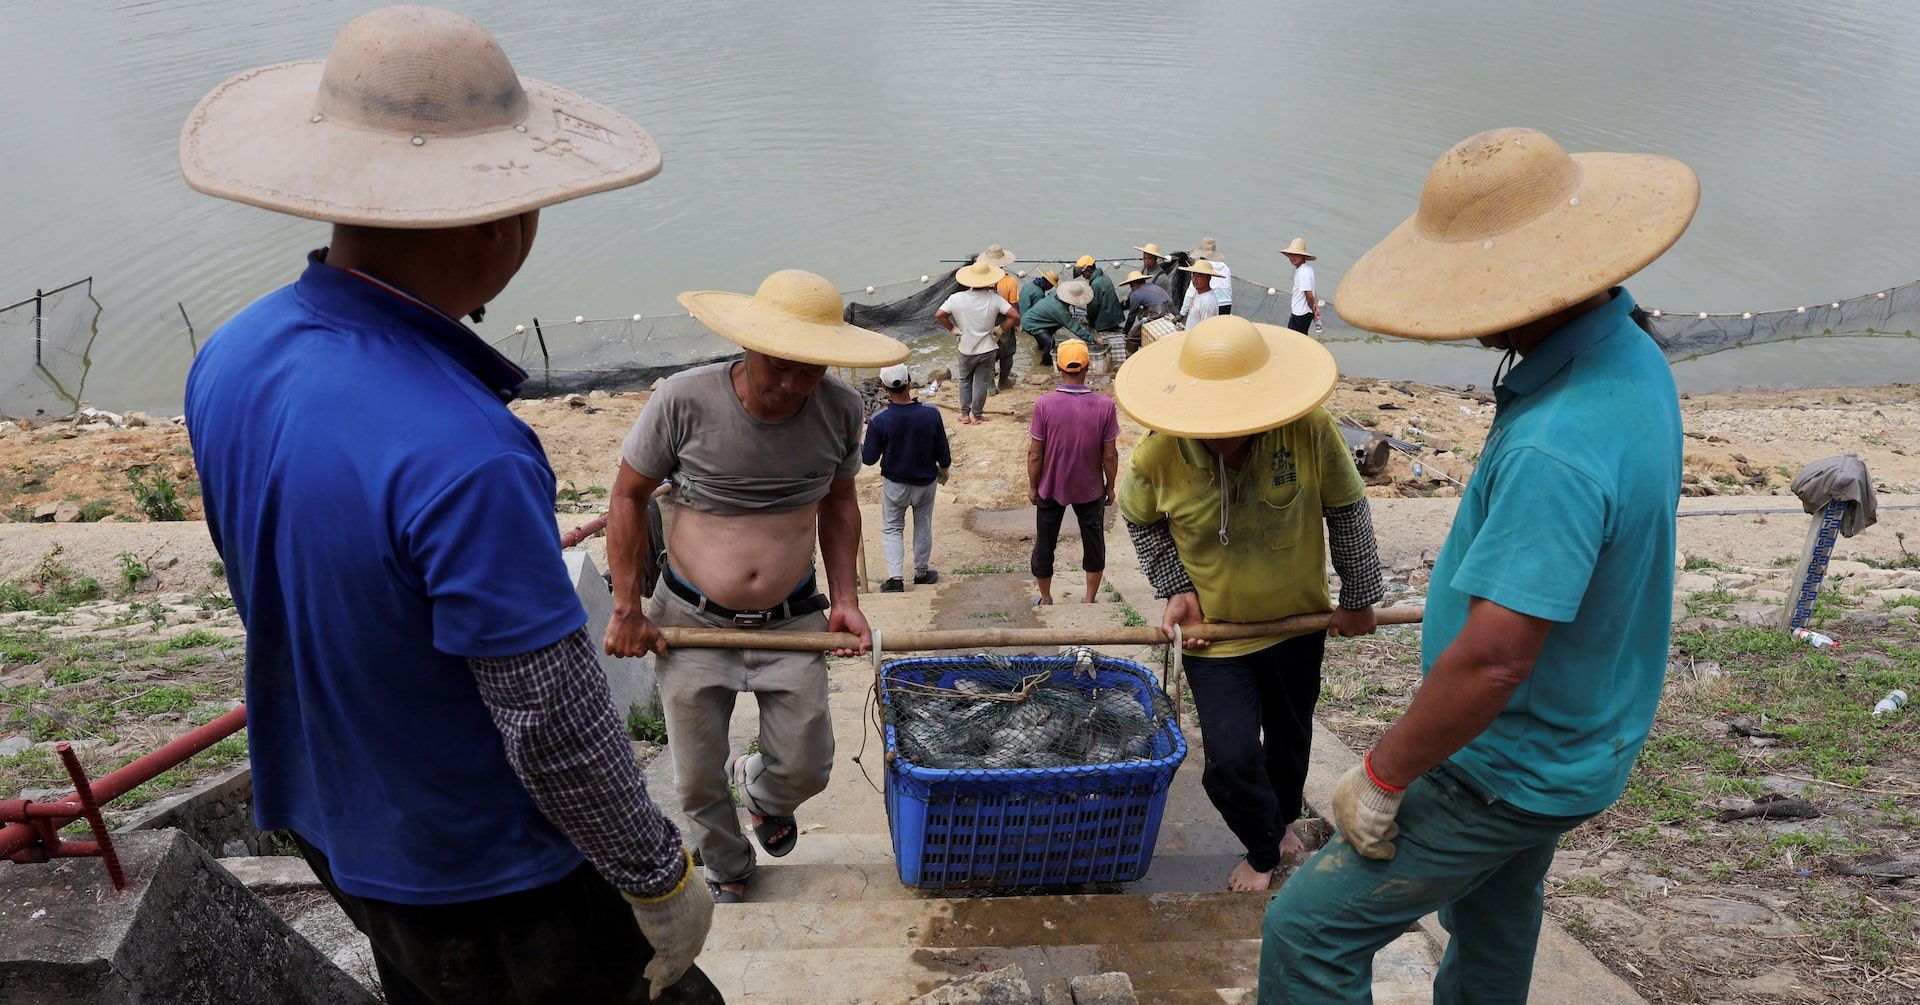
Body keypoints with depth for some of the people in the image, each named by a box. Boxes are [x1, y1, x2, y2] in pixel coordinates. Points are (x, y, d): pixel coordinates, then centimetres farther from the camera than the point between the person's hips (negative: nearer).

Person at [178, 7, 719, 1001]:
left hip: (329, 817, 8)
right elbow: (554, 724, -28)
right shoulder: (464, 459, -37)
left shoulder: (226, 362, -12)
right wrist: (660, 881, -12)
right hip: (488, 872, -7)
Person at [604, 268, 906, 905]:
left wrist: (845, 600, 1)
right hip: (691, 622, -1)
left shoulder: (840, 409, -10)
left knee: (805, 770, 6)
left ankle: (759, 788, 44)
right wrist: (626, 609, -5)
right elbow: (628, 496, -6)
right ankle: (728, 875, 43)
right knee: (698, 783, 11)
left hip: (793, 622, 2)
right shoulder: (683, 400, -19)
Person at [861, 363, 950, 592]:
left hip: (894, 484, -1)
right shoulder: (931, 415, -21)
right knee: (923, 527, 21)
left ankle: (896, 577, 7)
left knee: (892, 529, 16)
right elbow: (943, 454, -9)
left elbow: (869, 458, -12)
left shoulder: (879, 421, -25)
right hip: (925, 483, 1)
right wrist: (944, 468, 14)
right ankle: (921, 573, 33)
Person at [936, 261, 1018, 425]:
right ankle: (977, 415, 21)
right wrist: (999, 329, -6)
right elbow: (1015, 316, -17)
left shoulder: (956, 298, -14)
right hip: (987, 349, -1)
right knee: (982, 383, 13)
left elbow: (938, 315, -13)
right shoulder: (994, 299, -15)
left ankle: (964, 414, 23)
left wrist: (953, 329, -2)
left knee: (964, 380, 22)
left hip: (966, 349, 1)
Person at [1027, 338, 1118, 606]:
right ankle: (1090, 599, 31)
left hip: (1050, 488, 0)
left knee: (1045, 544, 18)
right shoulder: (1104, 405, -18)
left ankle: (1046, 600, 32)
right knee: (1094, 544, 20)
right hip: (1090, 489, 0)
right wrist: (1110, 486, 6)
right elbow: (1110, 455, -11)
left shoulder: (1044, 404, -19)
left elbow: (1035, 454, -13)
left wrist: (1032, 485, 3)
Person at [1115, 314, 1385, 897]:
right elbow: (1139, 519, -1)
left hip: (1299, 621, 2)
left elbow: (1346, 510, -8)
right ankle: (1263, 849, 26)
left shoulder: (1311, 430, -26)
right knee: (1231, 758, -8)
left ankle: (1284, 821, 55)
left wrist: (1359, 596, 1)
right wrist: (1176, 588, -9)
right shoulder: (1160, 454, -24)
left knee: (1290, 737, 22)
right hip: (1213, 630, -1)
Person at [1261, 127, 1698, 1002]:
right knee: (1492, 923, 29)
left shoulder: (1556, 451, -36)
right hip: (1565, 748, 10)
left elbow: (1492, 660, -35)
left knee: (1309, 931, -2)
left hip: (1506, 775, -10)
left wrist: (1381, 778, -23)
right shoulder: (1630, 357, -3)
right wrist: (1475, 569, 21)